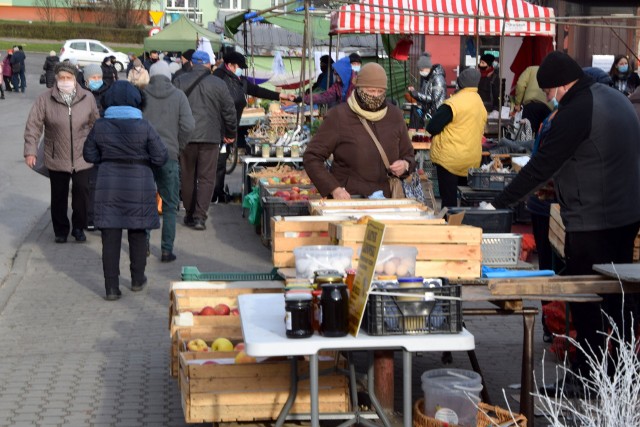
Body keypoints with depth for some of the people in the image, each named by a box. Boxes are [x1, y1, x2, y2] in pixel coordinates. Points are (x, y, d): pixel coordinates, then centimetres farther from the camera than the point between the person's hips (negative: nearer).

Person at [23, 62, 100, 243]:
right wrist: (30, 151, -13)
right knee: (58, 197, 9)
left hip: (82, 158, 0)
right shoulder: (45, 99, -7)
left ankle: (79, 227, 20)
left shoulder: (87, 98, -2)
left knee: (82, 193, -1)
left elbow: (95, 124, 9)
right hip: (56, 159, 0)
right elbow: (33, 125, -7)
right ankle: (60, 230, 26)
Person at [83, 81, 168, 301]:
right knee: (137, 235, 16)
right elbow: (160, 157, -8)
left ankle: (112, 288, 3)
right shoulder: (144, 127, -9)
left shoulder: (100, 126, -4)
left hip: (108, 186, 1)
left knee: (110, 238, 4)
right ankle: (137, 280, 28)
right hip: (139, 186, -1)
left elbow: (89, 155, 6)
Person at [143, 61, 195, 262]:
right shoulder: (178, 96, 0)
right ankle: (167, 250, 5)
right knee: (170, 206, 7)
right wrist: (179, 147, 4)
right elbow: (188, 125, -9)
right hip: (169, 157, -1)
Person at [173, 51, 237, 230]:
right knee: (206, 177, 1)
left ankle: (189, 214, 20)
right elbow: (229, 110, 2)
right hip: (210, 137, -2)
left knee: (187, 177, 13)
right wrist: (230, 133, 15)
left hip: (186, 136, 2)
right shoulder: (218, 84, -1)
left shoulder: (179, 82, 2)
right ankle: (200, 216, -8)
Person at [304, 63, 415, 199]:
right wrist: (334, 189, -18)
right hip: (346, 199, -3)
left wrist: (405, 165, -5)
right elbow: (312, 157, -7)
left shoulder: (394, 115, 6)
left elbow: (408, 155, 19)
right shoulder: (338, 116, -6)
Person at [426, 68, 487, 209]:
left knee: (448, 199, -3)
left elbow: (432, 128, -18)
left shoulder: (454, 103, -18)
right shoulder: (479, 102, 7)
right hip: (472, 160, 7)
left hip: (450, 159, -7)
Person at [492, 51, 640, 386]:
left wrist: (499, 203, -14)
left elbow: (541, 165, -19)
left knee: (584, 298, -1)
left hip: (592, 221, -10)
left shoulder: (576, 111, -18)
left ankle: (590, 373, 5)